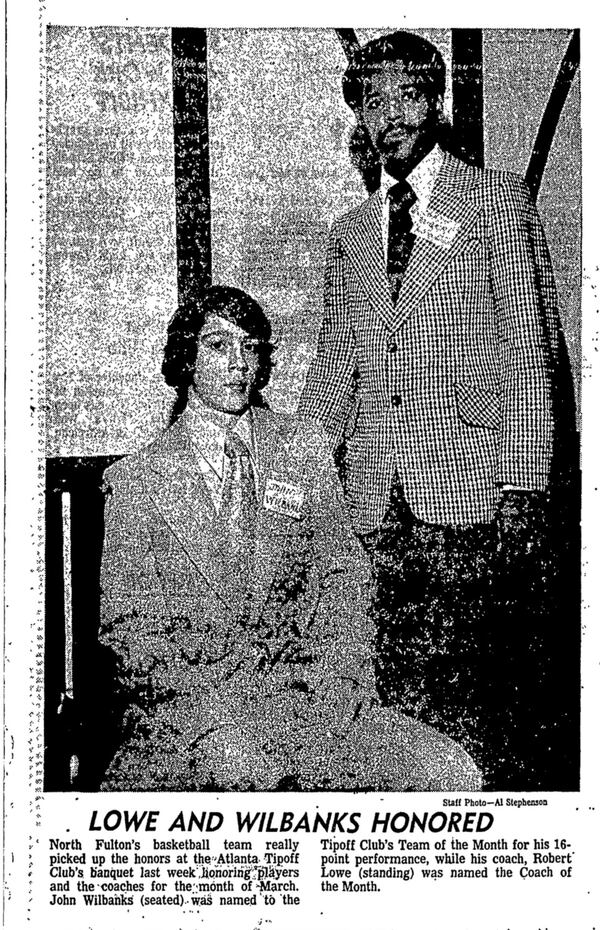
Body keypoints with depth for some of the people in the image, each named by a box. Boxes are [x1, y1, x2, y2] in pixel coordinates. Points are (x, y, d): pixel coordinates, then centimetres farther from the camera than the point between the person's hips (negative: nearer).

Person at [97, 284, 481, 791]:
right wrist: (217, 713, -17)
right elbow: (131, 629, -3)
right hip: (185, 701, -3)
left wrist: (337, 678, -11)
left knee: (453, 773, -13)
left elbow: (345, 574, 7)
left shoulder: (305, 449, 11)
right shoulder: (136, 479, 2)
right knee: (244, 772, -35)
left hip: (306, 686, 4)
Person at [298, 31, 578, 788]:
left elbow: (531, 348, 0)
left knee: (494, 695, -3)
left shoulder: (498, 202, 5)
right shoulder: (348, 234, 18)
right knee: (397, 694, 3)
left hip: (474, 491, -3)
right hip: (376, 502, 4)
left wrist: (522, 485, -9)